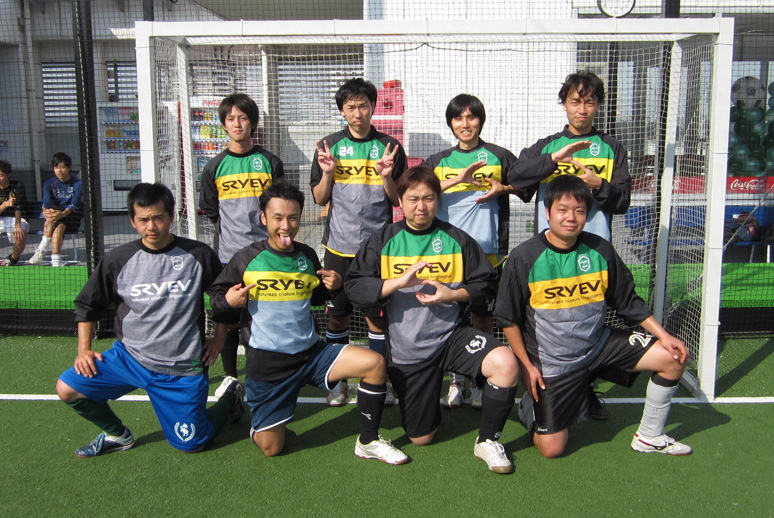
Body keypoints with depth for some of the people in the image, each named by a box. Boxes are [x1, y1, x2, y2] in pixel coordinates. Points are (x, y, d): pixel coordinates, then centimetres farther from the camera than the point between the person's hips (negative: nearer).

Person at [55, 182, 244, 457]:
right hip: (128, 356, 3)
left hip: (182, 369, -3)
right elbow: (87, 304, 10)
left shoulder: (198, 255, -8)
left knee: (191, 444, 1)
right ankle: (117, 435, 14)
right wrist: (84, 349, 3)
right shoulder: (117, 260, -3)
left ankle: (230, 396, 31)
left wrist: (219, 338, 3)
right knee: (67, 388, -13)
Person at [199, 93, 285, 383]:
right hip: (227, 254, 1)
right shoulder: (215, 167, 6)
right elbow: (211, 212, 14)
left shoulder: (270, 163, 4)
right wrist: (231, 231, 8)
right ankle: (230, 376, 24)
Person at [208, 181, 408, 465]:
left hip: (312, 353, 3)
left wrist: (333, 286, -1)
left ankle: (368, 442, 0)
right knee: (271, 448, 0)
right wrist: (228, 301, -19)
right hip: (267, 362, -3)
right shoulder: (246, 258, -7)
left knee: (374, 362, -18)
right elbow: (216, 297, 4)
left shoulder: (308, 256, 5)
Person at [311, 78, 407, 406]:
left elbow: (399, 200, 4)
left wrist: (387, 177, -15)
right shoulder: (330, 146, 5)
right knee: (337, 314, 7)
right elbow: (319, 199, 7)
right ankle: (339, 379, 22)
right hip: (338, 245, 1)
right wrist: (327, 173, -11)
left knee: (377, 315, 4)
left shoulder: (390, 147, 3)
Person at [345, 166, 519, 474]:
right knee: (420, 438, 7)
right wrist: (399, 282, -21)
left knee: (506, 364, -30)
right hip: (407, 351, 0)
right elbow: (353, 286, -10)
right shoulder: (382, 243, -1)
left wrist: (453, 294, -16)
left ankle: (488, 441, -7)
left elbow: (486, 284, 2)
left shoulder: (457, 240, -1)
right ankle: (430, 402, 44)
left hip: (452, 335, 0)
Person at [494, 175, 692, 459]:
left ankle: (649, 436, 13)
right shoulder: (523, 257, -13)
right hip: (551, 362, -4)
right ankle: (530, 407, 27)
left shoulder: (600, 249, -2)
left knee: (674, 356, -5)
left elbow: (629, 301, 9)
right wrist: (527, 366, -8)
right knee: (551, 448, -8)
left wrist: (663, 335, 1)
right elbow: (509, 318, -6)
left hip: (600, 345, 4)